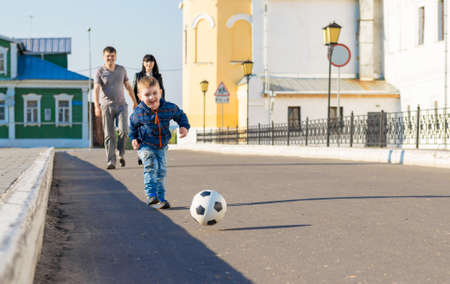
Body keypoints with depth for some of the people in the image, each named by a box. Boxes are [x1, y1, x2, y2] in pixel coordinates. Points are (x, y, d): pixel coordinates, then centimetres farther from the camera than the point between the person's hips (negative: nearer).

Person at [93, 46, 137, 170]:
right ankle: (111, 161, 2)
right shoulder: (99, 72, -2)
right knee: (109, 135, -2)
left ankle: (121, 154, 8)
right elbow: (96, 90, -12)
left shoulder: (121, 69, 10)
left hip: (121, 105, 2)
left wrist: (135, 102, 20)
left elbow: (128, 86, 19)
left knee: (123, 130, -15)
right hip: (106, 106, -2)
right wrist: (97, 106, -25)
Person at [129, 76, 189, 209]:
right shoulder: (139, 113, -17)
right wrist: (133, 138, -2)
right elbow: (133, 125, 6)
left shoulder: (169, 108, -15)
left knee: (161, 171, 7)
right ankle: (151, 194, -18)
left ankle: (161, 198, 19)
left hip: (162, 146, 3)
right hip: (145, 146, -3)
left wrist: (184, 127, -10)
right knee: (151, 166, -23)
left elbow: (180, 116, 5)